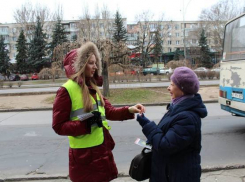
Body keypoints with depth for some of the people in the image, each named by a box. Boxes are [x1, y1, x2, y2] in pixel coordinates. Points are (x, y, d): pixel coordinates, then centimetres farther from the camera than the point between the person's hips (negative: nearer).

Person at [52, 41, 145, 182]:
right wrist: (85, 124, -26)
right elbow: (58, 126, -14)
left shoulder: (93, 87, 9)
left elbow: (108, 111, 8)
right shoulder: (66, 90, -14)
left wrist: (129, 110, -9)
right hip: (84, 154, -7)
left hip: (102, 149, 7)